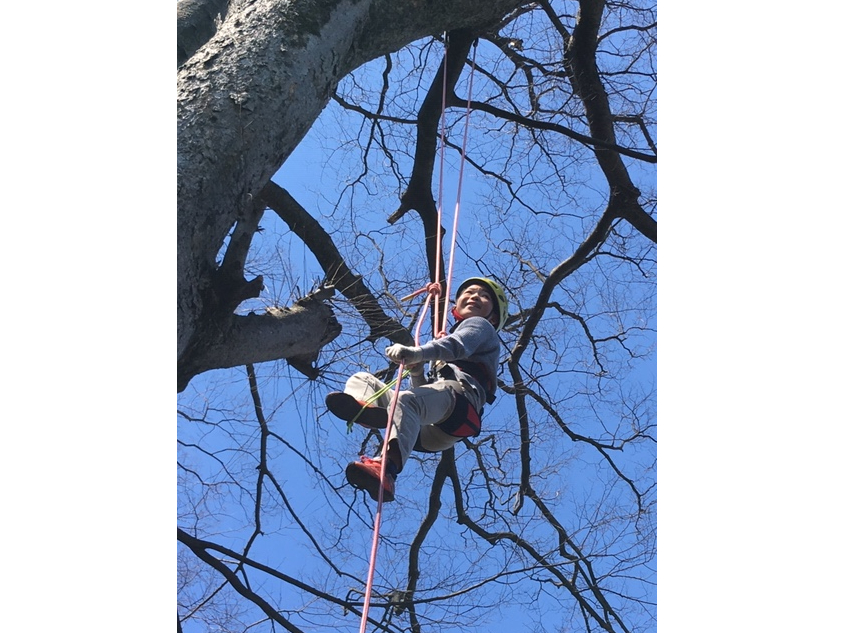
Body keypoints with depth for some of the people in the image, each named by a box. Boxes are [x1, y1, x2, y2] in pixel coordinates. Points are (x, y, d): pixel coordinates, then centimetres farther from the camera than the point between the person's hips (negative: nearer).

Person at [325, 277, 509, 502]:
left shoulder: (481, 326, 21)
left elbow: (457, 346, -6)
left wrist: (418, 353, -24)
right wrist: (416, 370, 12)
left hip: (457, 393, -8)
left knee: (406, 401, -38)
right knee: (361, 379, 7)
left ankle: (387, 469, -64)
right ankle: (365, 406, -31)